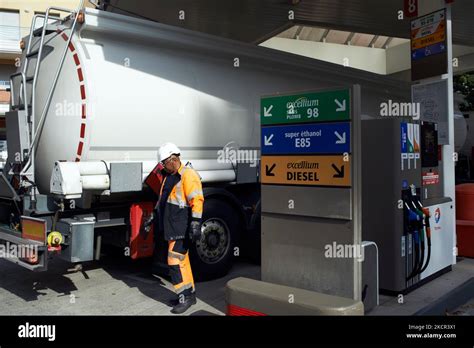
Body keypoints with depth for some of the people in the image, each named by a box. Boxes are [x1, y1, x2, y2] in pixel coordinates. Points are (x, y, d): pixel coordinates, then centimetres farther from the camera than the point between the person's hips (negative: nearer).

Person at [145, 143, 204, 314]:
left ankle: (186, 296, 2)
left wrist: (196, 223, -28)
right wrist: (153, 217, 28)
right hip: (172, 227, 9)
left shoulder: (188, 175, -14)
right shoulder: (169, 177, 16)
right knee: (182, 261, 14)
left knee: (175, 261, -9)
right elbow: (163, 199, 27)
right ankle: (189, 294, 24)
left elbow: (197, 200, -22)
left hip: (182, 228, -9)